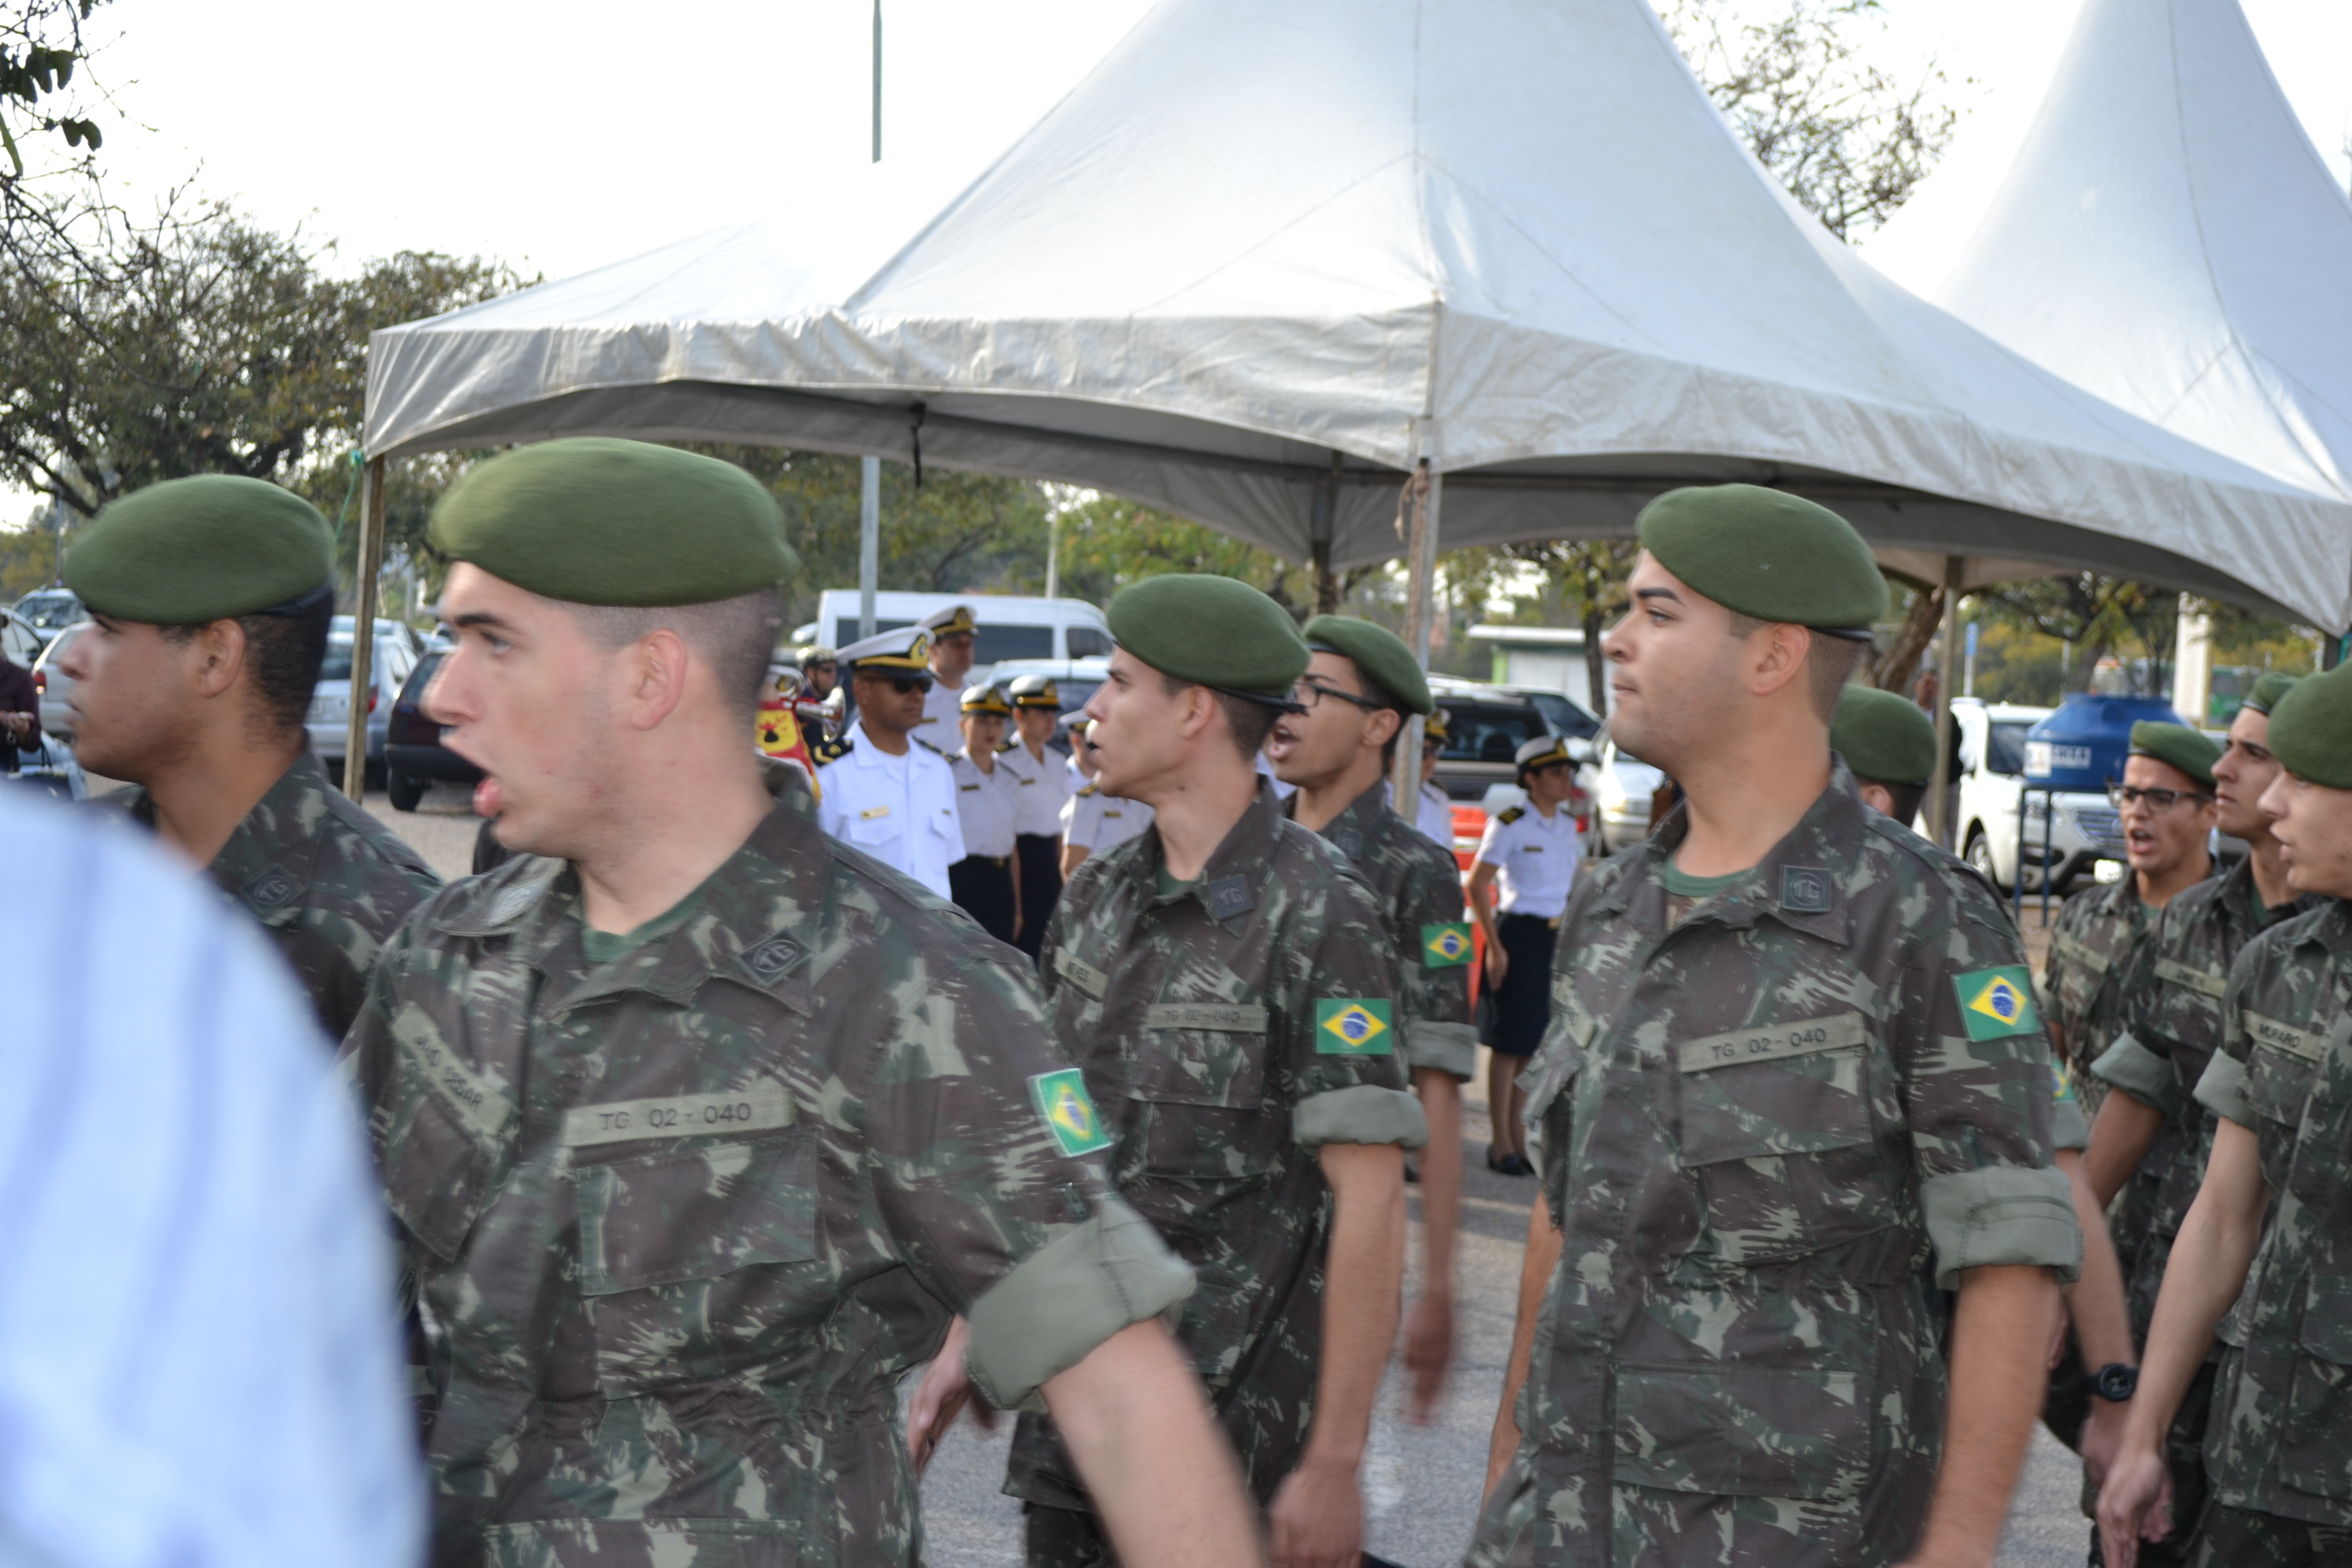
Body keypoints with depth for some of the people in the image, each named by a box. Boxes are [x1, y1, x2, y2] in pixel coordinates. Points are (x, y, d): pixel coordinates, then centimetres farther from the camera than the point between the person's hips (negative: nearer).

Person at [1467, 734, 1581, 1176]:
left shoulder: (1568, 825, 11)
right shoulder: (1510, 824, -11)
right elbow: (1478, 885, -11)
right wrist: (1495, 947, -14)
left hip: (1556, 936, 7)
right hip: (1519, 933, -7)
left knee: (1536, 1039, 11)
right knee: (1510, 1040, -2)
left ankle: (1518, 1137, 20)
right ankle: (1501, 1143, 6)